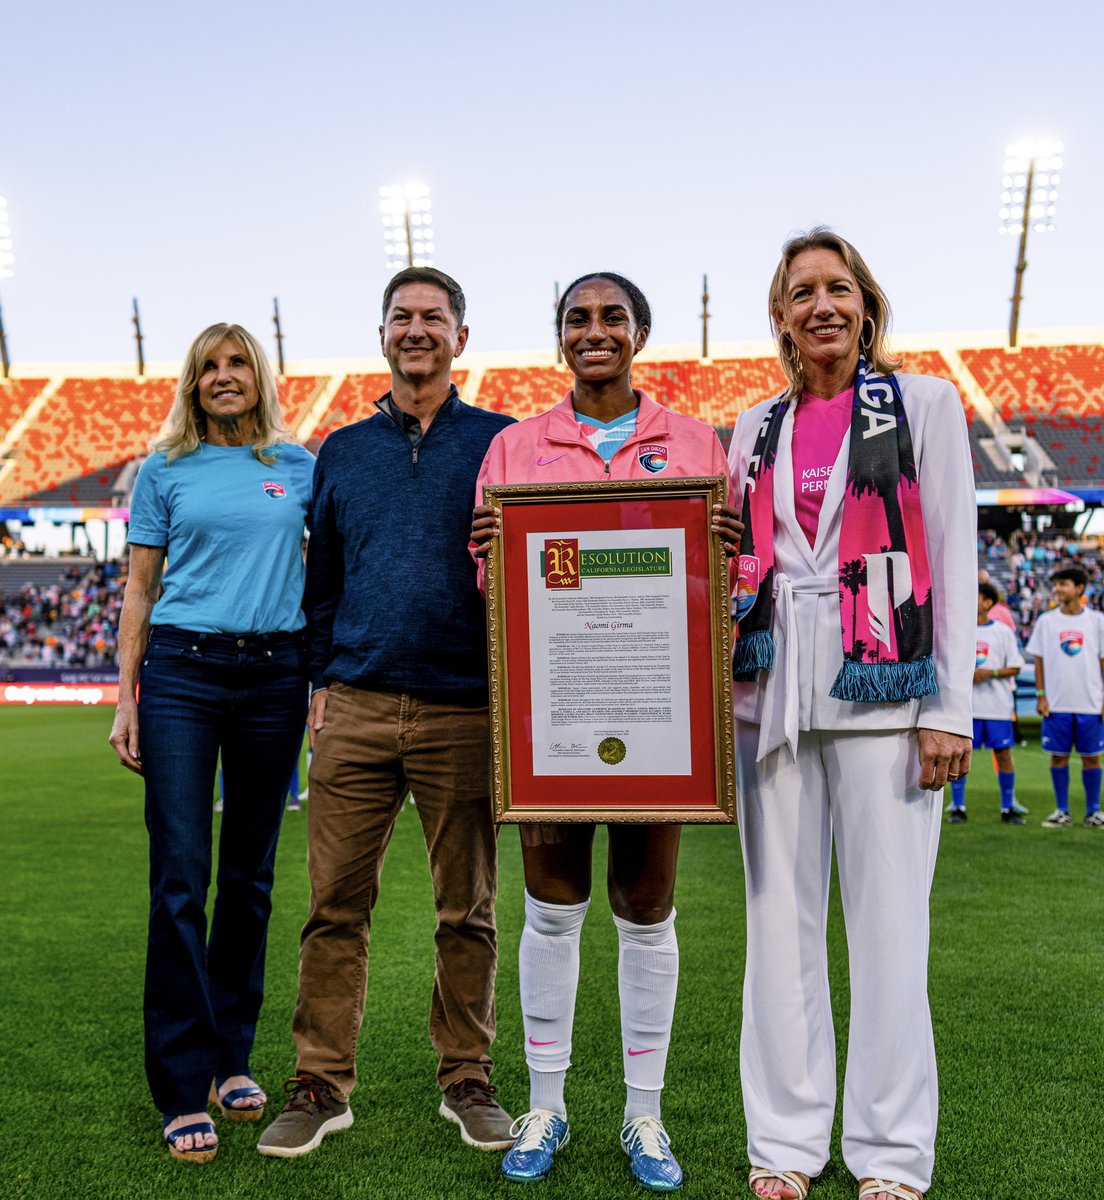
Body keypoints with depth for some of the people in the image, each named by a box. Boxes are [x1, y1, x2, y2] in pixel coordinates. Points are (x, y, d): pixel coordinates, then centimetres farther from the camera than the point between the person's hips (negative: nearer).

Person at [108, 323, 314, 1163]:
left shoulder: (302, 466, 10)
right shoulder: (165, 471, 9)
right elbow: (140, 588, 8)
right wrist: (125, 698, 2)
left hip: (275, 674, 1)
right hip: (181, 671, -1)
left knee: (250, 875, 8)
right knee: (180, 878, -6)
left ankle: (233, 1057, 23)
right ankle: (184, 1089, 2)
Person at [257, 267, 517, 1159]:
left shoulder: (500, 443, 6)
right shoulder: (342, 451, 15)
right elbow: (323, 578, 18)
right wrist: (322, 679, 10)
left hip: (463, 710, -2)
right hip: (358, 707, 2)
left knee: (467, 910, 7)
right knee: (337, 905, 3)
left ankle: (466, 1079, 21)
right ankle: (322, 1085, 15)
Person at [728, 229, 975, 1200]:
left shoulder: (926, 404, 6)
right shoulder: (756, 429, 16)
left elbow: (954, 558, 0)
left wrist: (949, 709, -7)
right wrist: (715, 688, 6)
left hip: (883, 686, -3)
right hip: (773, 690, 4)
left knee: (888, 917, -1)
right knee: (781, 915, 6)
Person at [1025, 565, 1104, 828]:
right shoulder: (1046, 620, 3)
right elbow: (1039, 660, 6)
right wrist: (1041, 695, -1)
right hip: (1056, 703, 1)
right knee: (1058, 756, 4)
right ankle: (1062, 812, 14)